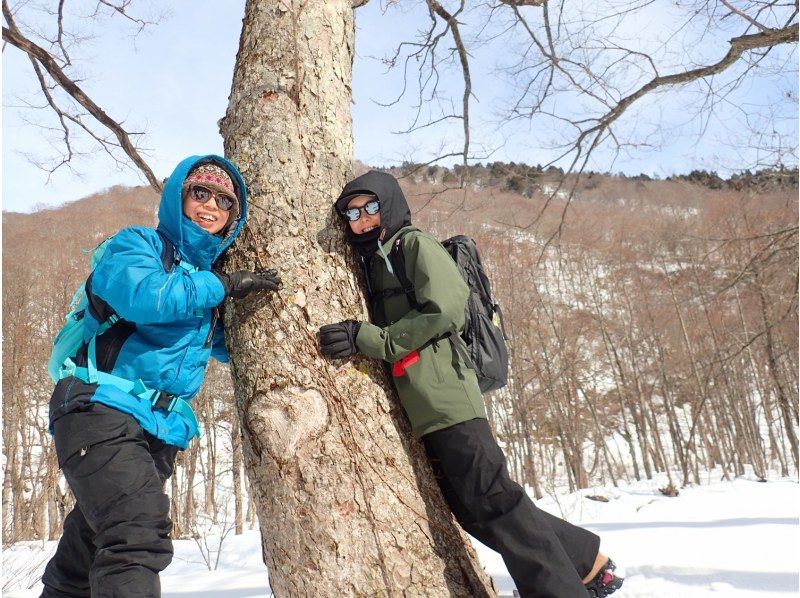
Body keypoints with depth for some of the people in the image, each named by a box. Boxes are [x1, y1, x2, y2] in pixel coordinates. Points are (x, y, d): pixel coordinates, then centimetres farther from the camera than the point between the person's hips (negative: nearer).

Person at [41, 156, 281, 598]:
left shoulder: (207, 276, 19)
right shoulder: (138, 244, 0)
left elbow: (231, 346, 28)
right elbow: (143, 295, -23)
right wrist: (224, 286, -13)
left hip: (160, 430, 7)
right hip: (103, 409, -7)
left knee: (85, 556, 15)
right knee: (140, 534, -25)